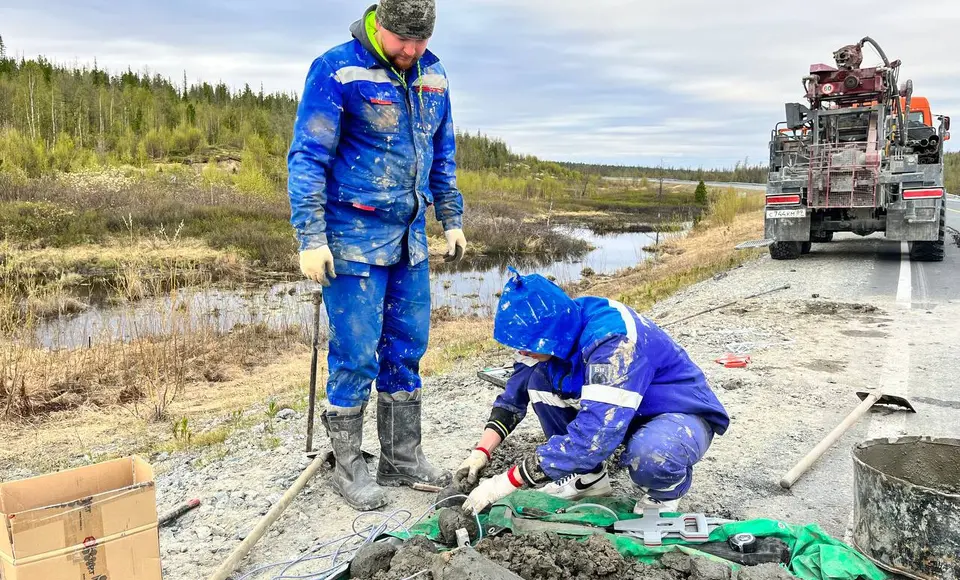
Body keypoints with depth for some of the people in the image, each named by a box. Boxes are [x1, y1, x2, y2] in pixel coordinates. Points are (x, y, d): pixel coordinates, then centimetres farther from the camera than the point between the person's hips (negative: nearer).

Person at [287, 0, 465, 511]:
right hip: (354, 238, -6)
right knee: (356, 353, -2)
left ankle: (402, 459, 24)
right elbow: (307, 157, -12)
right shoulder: (338, 69, -11)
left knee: (406, 347, 11)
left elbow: (442, 152, 18)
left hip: (410, 237, 7)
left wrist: (451, 220, 16)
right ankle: (348, 468, 15)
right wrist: (311, 238, -17)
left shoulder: (432, 75, 8)